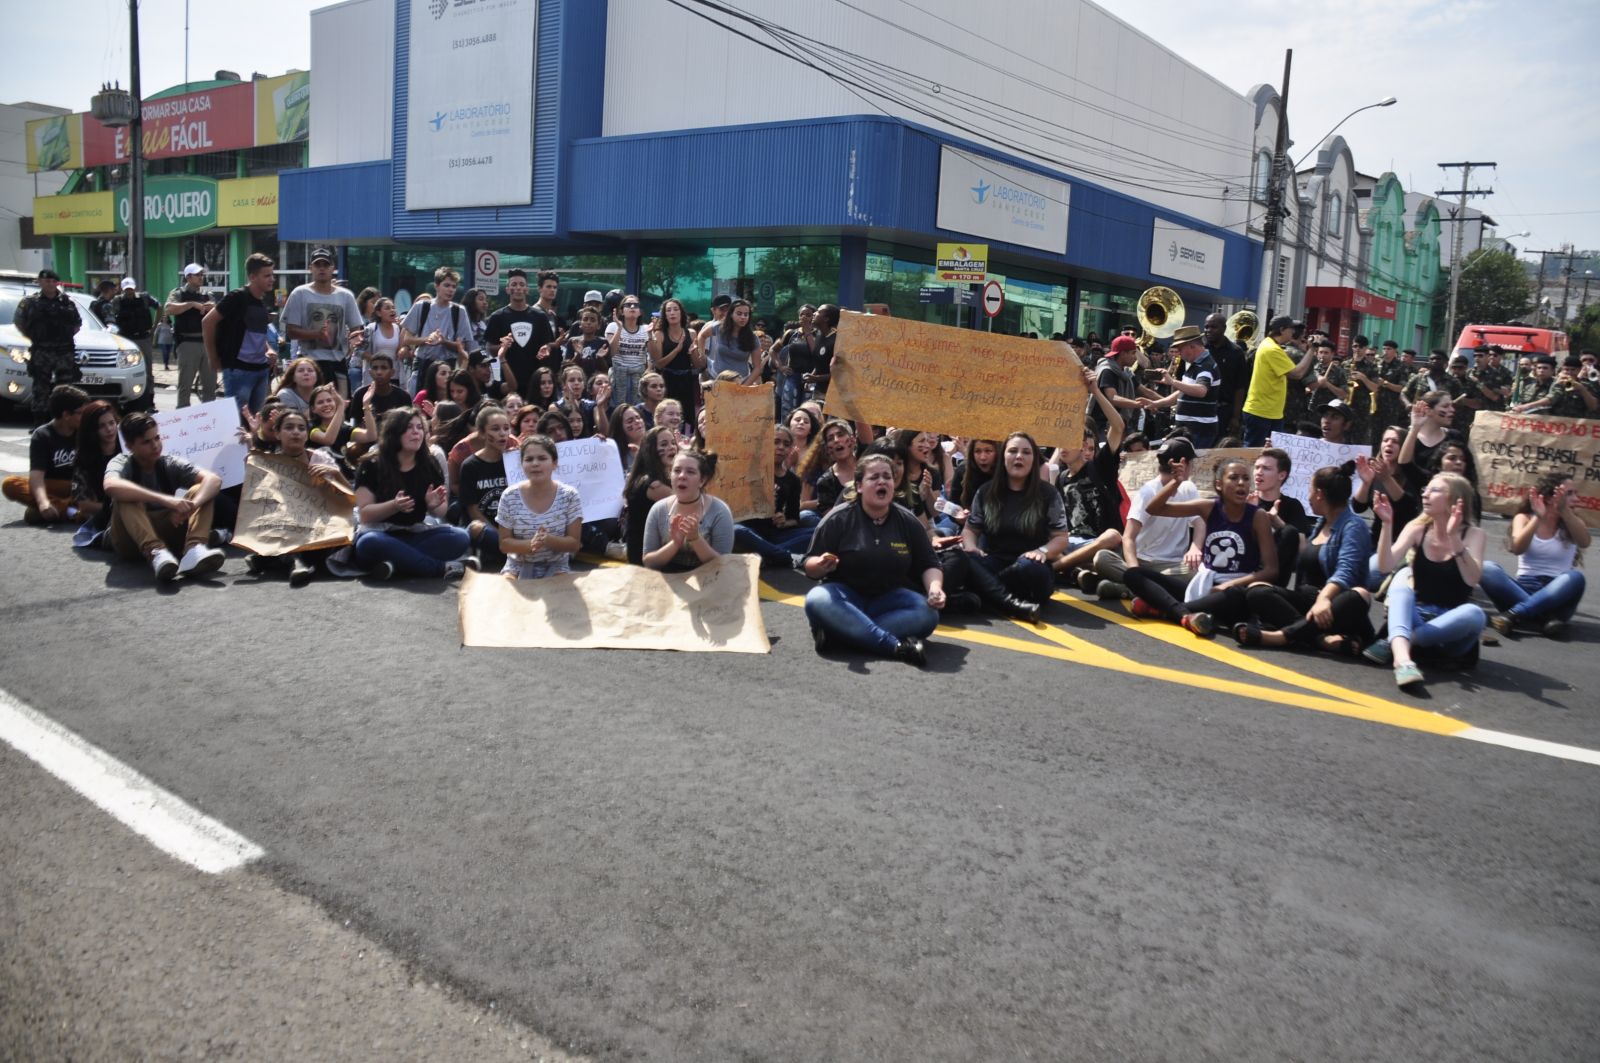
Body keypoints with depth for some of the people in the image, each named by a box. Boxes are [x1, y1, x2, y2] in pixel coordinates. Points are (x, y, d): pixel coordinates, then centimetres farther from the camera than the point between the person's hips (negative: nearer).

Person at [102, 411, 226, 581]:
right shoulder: (122, 463, -8)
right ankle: (155, 552, -48)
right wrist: (165, 500, -43)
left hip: (166, 533, 3)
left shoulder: (170, 464, 1)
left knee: (201, 490, -15)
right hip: (132, 540, -3)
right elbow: (111, 486, -34)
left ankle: (194, 548, -40)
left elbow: (213, 479, -14)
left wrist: (192, 505, -35)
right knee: (126, 496, -28)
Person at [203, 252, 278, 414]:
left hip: (261, 369, 7)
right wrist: (214, 360, -6)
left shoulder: (265, 302, 11)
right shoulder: (238, 297, -10)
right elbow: (207, 322, -10)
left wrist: (269, 350, 5)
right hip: (238, 369, -7)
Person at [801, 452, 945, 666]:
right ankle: (896, 646, -41)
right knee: (817, 601, -35)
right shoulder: (838, 519, -4)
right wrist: (821, 566, -27)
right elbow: (809, 566, -2)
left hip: (890, 599, 2)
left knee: (927, 614, -29)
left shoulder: (908, 522, 5)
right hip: (846, 595, -2)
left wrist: (934, 588, -14)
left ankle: (839, 633, -35)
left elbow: (929, 565, 9)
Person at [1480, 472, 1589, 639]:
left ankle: (1512, 614, -41)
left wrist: (1565, 511, -32)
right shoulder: (1524, 518, 5)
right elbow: (1517, 549, -15)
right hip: (1524, 589, 0)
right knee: (1486, 568, -28)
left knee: (1575, 577, -33)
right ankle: (1548, 618, -39)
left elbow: (1585, 543, -17)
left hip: (1557, 594, 0)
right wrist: (1538, 517, -28)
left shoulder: (1571, 521, 7)